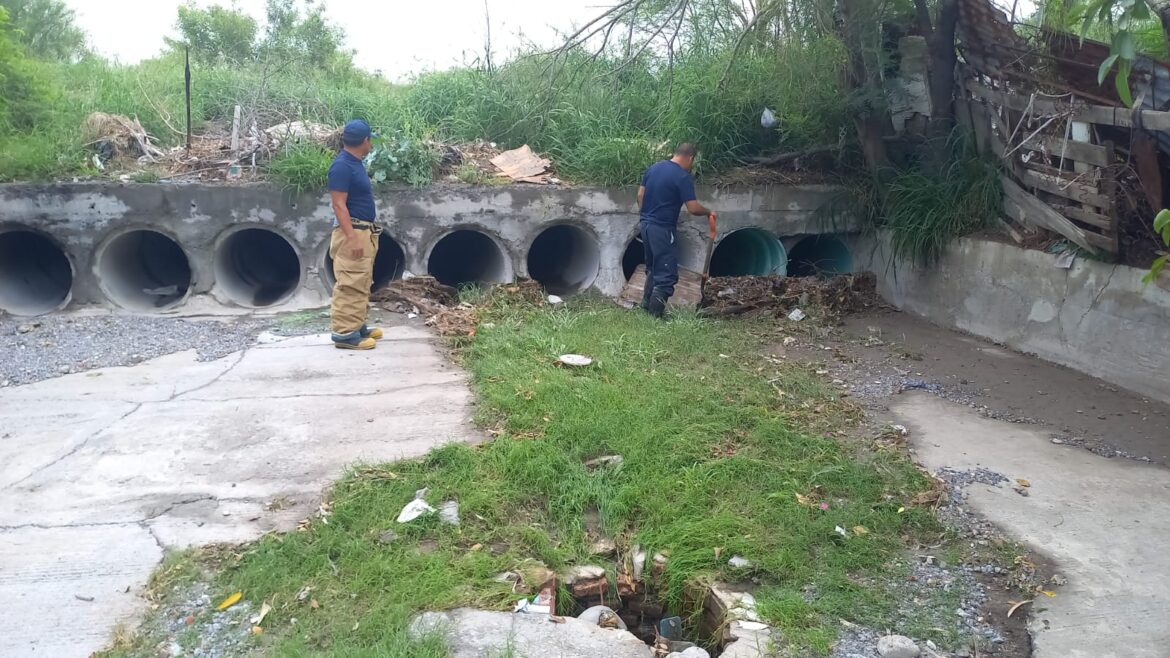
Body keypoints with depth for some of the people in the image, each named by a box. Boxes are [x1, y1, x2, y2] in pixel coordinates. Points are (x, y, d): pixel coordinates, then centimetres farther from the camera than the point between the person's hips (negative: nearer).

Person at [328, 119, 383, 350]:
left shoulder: (355, 163, 14)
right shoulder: (342, 166, -16)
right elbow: (339, 205, -20)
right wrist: (352, 238, -25)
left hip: (364, 232, 10)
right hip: (352, 233, -10)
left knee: (361, 285, 15)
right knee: (350, 285, -9)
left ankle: (357, 326, 23)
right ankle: (344, 333, -6)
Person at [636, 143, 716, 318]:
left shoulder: (653, 168, 8)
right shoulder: (683, 177, -13)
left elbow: (640, 195, 12)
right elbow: (693, 208, -16)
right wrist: (709, 212, 2)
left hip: (646, 224, 8)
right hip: (663, 229, -8)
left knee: (652, 268, 22)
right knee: (667, 273, -1)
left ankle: (647, 304, 26)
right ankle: (655, 313, -5)